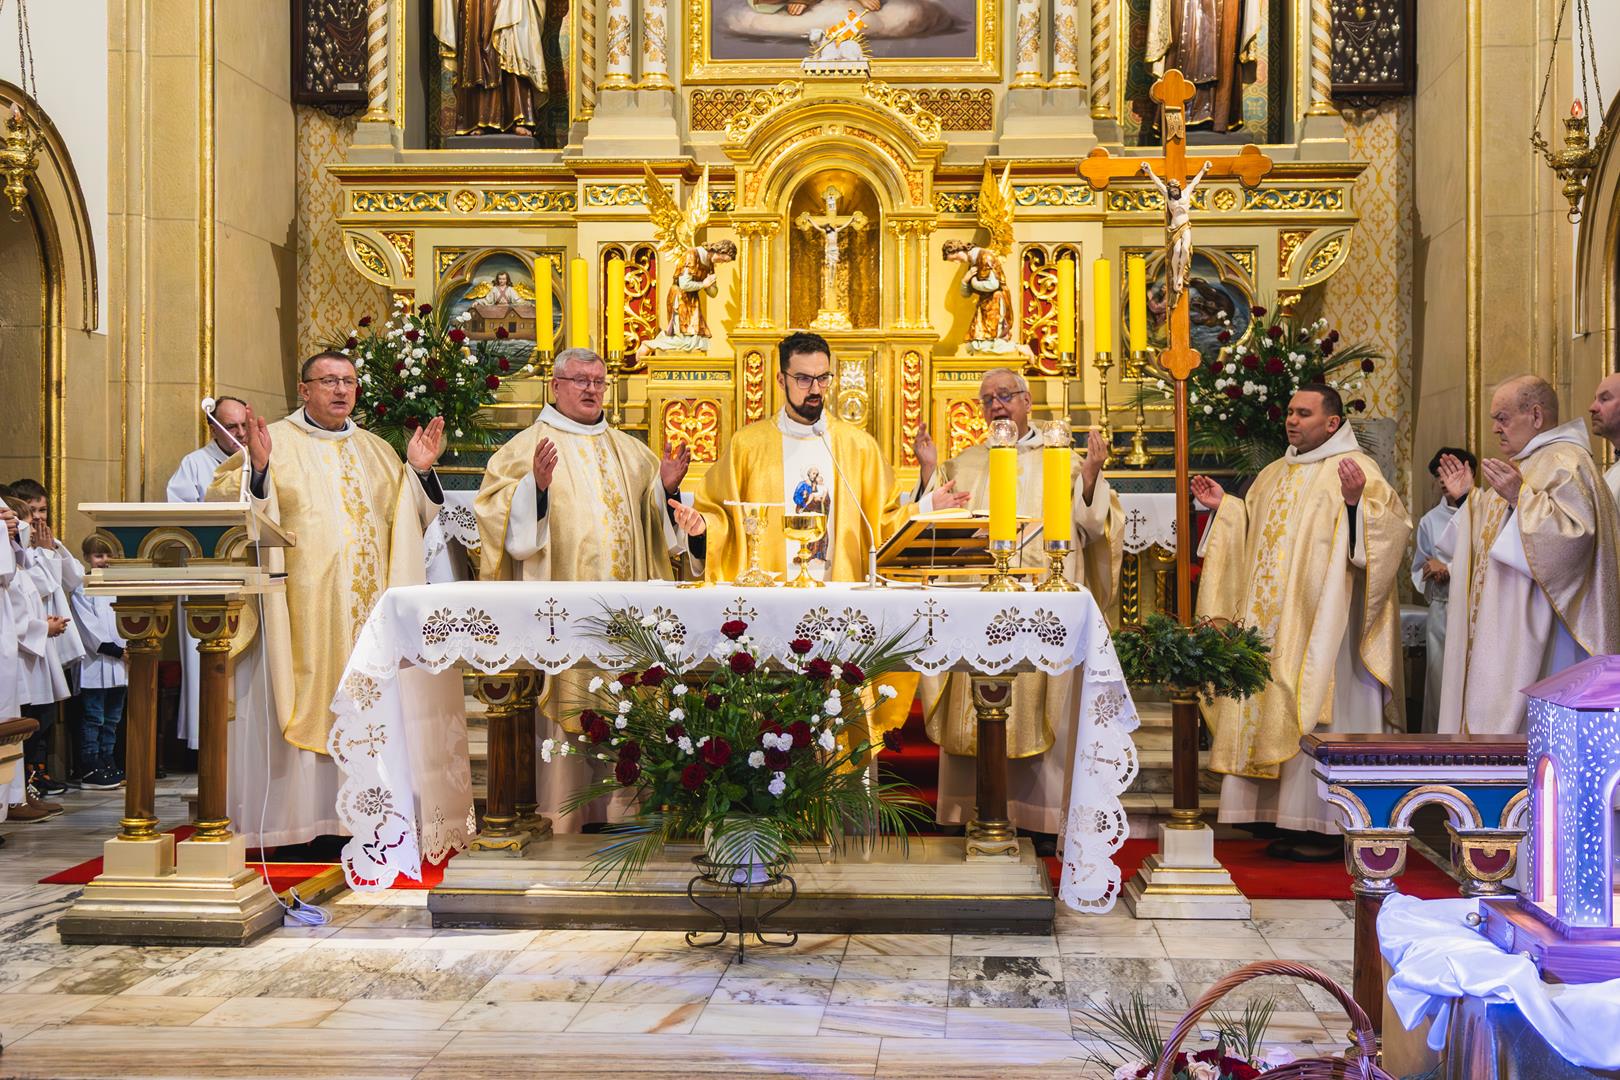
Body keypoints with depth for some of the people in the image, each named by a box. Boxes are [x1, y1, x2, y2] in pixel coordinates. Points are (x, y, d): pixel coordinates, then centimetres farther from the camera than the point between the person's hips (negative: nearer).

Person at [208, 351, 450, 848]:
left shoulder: (376, 450, 18)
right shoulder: (275, 442, 3)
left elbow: (407, 519, 17)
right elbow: (223, 503, -6)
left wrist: (419, 471, 2)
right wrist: (257, 466, -23)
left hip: (370, 608, 5)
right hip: (303, 610, -4)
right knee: (308, 705, -7)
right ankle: (298, 821, -1)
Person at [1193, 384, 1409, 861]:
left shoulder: (1355, 469, -6)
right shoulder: (1275, 474, 18)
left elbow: (1392, 529, -19)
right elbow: (1254, 536, 28)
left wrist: (1357, 501, -35)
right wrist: (1224, 506, 16)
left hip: (1322, 625, -8)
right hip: (1273, 624, 8)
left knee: (1319, 716, -7)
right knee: (1274, 710, 7)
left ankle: (1328, 828, 1)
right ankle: (1292, 821, 14)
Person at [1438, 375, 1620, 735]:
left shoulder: (1566, 462, -11)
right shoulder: (1526, 463, 19)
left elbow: (1575, 532, -24)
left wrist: (1520, 497, -27)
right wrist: (1470, 497, 17)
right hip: (1505, 621, 10)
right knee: (1490, 714, 8)